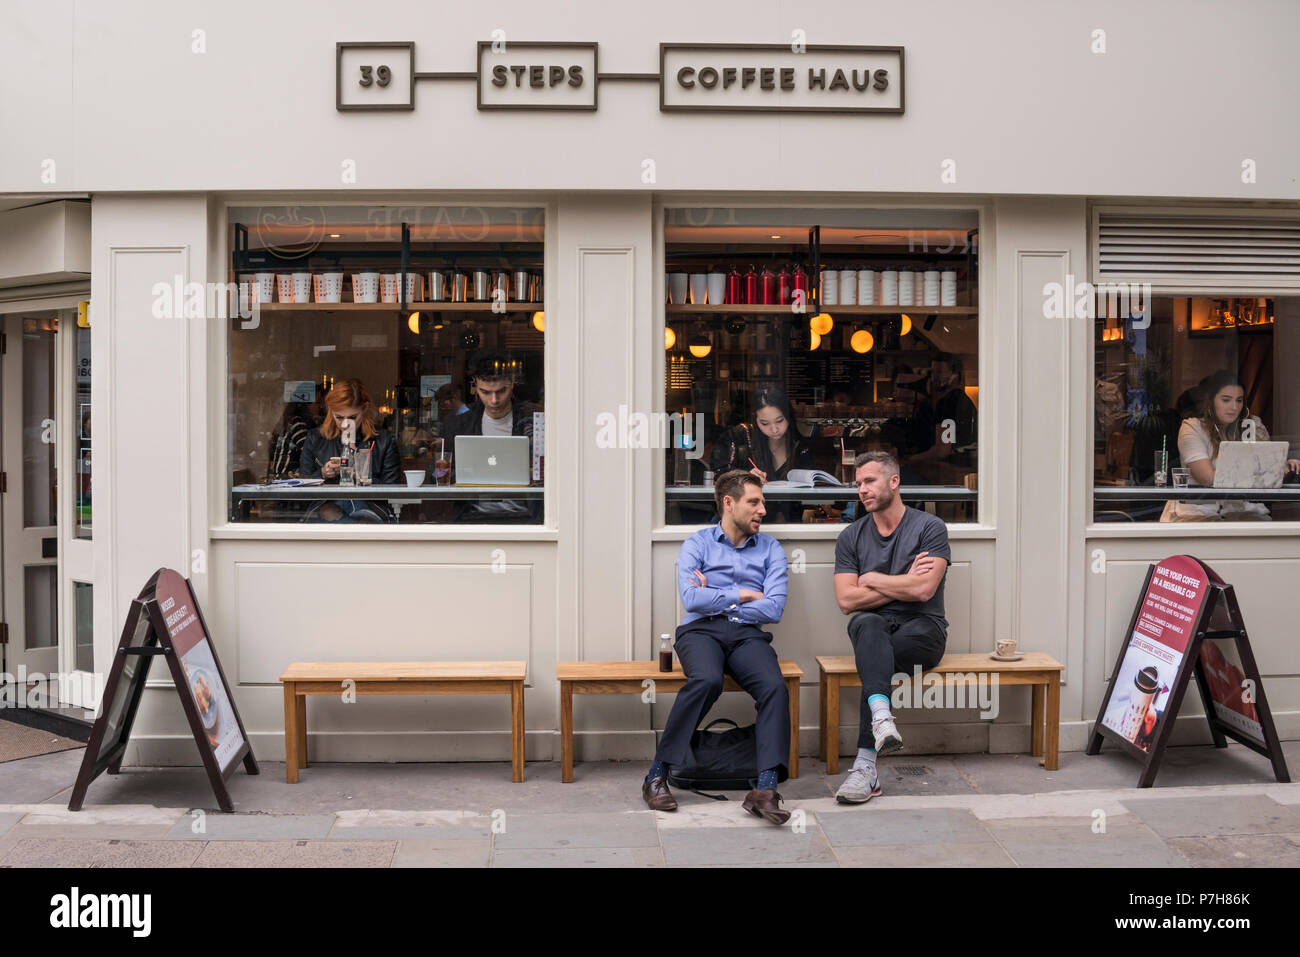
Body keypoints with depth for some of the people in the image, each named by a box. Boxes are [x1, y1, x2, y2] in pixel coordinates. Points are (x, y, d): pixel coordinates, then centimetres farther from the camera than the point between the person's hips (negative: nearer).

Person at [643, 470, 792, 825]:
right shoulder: (697, 543, 9)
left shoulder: (770, 548, 15)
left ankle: (765, 789, -34)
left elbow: (774, 609, 1)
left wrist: (715, 599, -1)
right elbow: (691, 599, -7)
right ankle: (657, 775, -23)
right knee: (707, 680, -35)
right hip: (700, 631, -2)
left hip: (747, 635, 2)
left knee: (775, 686, -29)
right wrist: (741, 595, -1)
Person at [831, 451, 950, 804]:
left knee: (872, 656, -34)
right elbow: (846, 600, 0)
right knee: (868, 625, -36)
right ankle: (882, 719, -57)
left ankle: (866, 764, -37)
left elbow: (924, 589, -13)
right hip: (874, 626, 2)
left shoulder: (929, 527, 2)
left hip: (922, 627, -2)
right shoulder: (851, 537, 12)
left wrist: (873, 580, 0)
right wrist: (902, 583, -4)